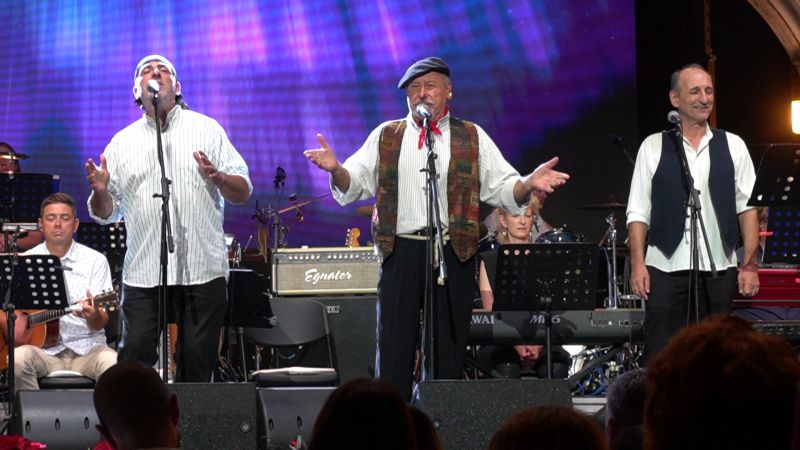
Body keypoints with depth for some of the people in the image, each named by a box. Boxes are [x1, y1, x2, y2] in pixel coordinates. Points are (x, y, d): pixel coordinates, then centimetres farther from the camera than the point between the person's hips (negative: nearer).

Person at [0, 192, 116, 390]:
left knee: (113, 364, -31)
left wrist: (93, 316, -25)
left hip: (86, 348, -1)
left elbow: (101, 324, -1)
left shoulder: (95, 261, 4)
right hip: (44, 350, 1)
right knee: (18, 359, -31)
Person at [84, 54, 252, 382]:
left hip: (202, 269, -1)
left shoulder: (207, 130, 10)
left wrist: (219, 178, -15)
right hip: (142, 272, 1)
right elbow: (105, 213, 14)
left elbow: (243, 193, 6)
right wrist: (100, 193, -8)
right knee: (133, 359, -6)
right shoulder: (121, 143, 13)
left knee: (197, 362, 1)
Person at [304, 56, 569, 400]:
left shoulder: (472, 138, 10)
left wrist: (528, 185, -15)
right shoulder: (385, 137, 13)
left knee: (449, 344, 3)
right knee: (394, 343, -1)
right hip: (400, 252, 0)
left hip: (453, 252, 0)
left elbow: (502, 187, 5)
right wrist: (336, 170, -13)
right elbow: (354, 184, 8)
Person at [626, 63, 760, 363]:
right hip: (666, 268, -2)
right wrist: (637, 264, -6)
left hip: (719, 270, 2)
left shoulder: (733, 146, 9)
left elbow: (748, 208, 8)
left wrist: (750, 265, 0)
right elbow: (638, 212, 3)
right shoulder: (653, 147, 5)